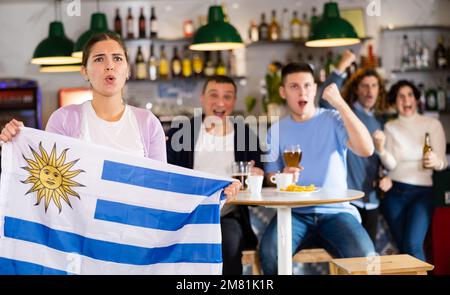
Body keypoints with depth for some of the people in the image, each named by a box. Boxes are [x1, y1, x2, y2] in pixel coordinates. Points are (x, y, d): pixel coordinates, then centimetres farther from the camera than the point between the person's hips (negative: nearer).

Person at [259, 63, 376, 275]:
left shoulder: (333, 120, 3)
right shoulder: (276, 130, 10)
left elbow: (366, 150, -15)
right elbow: (270, 177, 12)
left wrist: (340, 103, -17)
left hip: (335, 211, -1)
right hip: (294, 212, 2)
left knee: (364, 256, -30)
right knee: (269, 252, -29)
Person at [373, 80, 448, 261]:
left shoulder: (433, 124, 1)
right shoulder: (390, 127, 6)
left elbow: (443, 161, -3)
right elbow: (391, 165, -4)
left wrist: (436, 162, -27)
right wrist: (380, 148, -24)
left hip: (422, 191, -2)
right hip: (394, 192, 2)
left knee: (413, 245, -19)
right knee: (402, 246, 4)